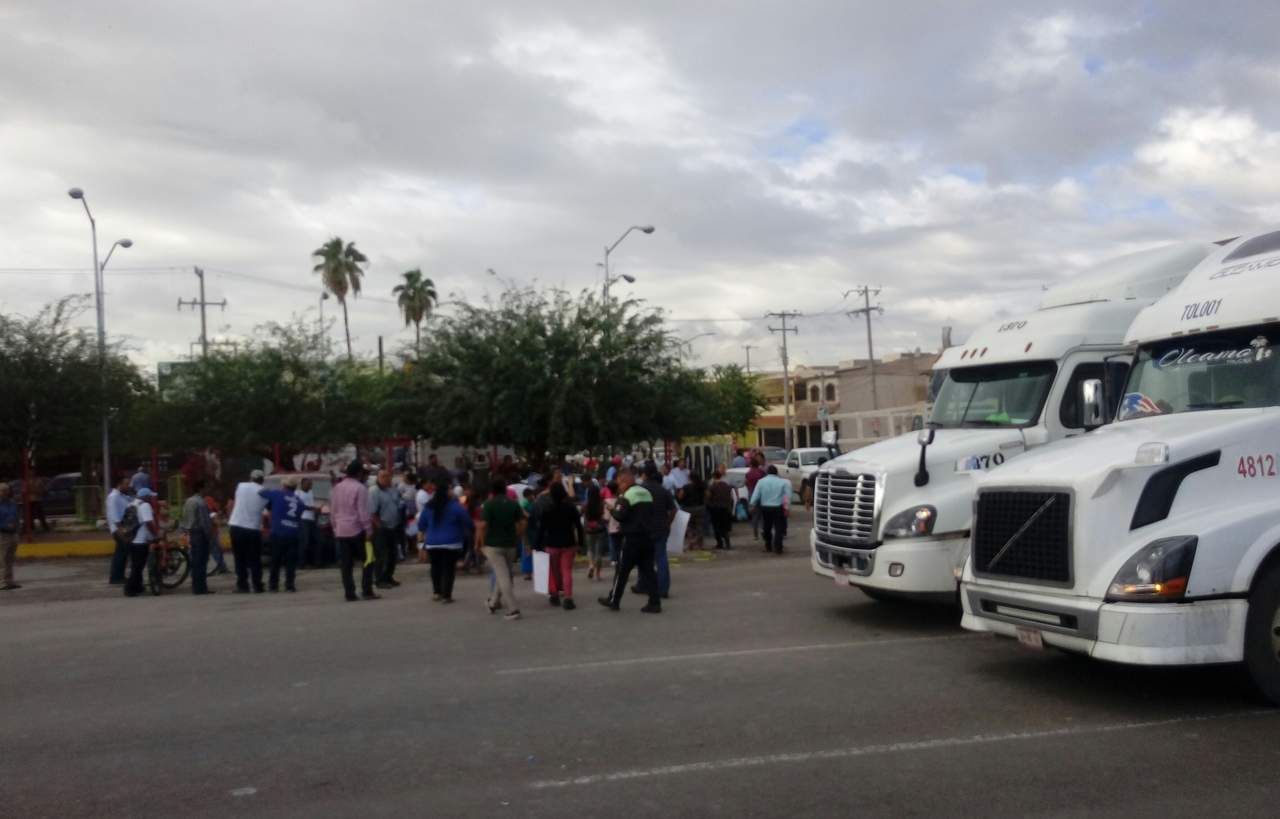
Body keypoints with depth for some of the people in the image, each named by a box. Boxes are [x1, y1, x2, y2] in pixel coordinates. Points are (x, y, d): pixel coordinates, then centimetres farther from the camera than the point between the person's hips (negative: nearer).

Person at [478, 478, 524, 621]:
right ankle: (495, 602, 34)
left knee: (503, 577, -6)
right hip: (510, 545, 5)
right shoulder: (514, 504, 4)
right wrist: (515, 537, 12)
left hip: (493, 545, -4)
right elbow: (522, 524, 0)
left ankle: (513, 609, -12)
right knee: (505, 575, 20)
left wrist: (482, 543, -3)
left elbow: (482, 525, -15)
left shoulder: (488, 505, -8)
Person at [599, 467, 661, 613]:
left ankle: (613, 601, 14)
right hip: (647, 537, 7)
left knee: (622, 570, 4)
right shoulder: (646, 493, 11)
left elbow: (620, 516, -16)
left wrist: (612, 509, 3)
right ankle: (655, 602, 2)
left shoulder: (627, 496, -12)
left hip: (632, 538, -7)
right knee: (647, 570, 7)